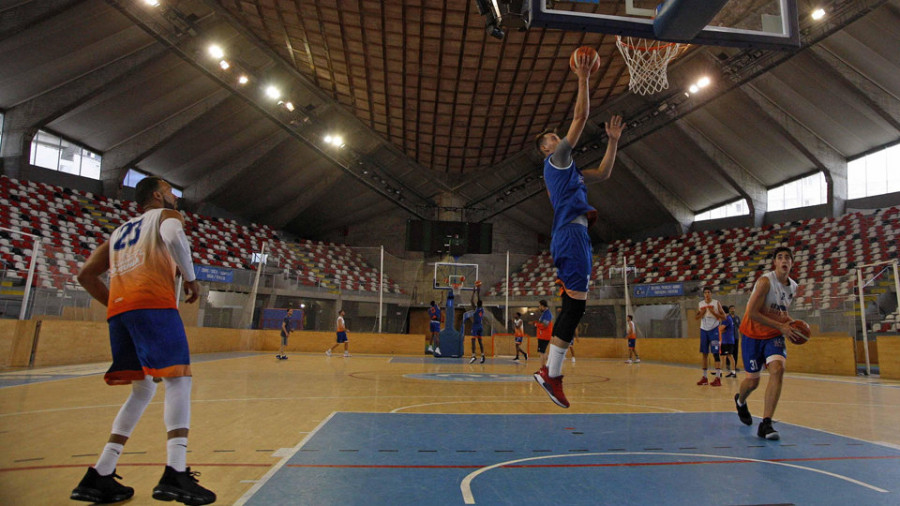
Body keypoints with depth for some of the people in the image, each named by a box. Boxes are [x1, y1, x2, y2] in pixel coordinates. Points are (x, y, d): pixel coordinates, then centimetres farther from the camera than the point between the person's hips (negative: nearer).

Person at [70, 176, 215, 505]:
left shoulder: (119, 231, 33)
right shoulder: (165, 215, 12)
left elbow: (86, 275, 27)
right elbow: (173, 236, -14)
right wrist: (191, 278, -5)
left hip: (118, 311, 7)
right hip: (153, 304, -7)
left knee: (143, 389, 15)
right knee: (178, 379, -10)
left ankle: (99, 477, 12)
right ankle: (175, 475, -23)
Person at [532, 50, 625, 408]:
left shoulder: (569, 169, 29)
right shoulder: (556, 159, 3)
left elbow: (603, 174, 36)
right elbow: (581, 116, -2)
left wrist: (613, 140, 31)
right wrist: (583, 78, 5)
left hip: (575, 235, 10)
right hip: (571, 234, -10)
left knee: (573, 306, 7)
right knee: (576, 304, -14)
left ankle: (550, 369, 10)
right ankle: (551, 373, -12)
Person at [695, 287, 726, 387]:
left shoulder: (717, 303, -3)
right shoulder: (700, 304, 7)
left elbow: (723, 317, -5)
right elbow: (696, 317, 11)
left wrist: (713, 312, -18)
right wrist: (701, 313, -8)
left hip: (714, 330, -4)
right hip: (704, 330, 4)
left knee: (715, 353, -10)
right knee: (705, 353, 8)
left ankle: (718, 378, -10)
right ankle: (704, 377, 15)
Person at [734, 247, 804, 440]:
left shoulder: (793, 286, 4)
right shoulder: (765, 281, -18)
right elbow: (752, 313, -22)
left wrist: (791, 322, 0)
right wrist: (782, 326, -22)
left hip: (774, 336, 5)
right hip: (753, 334, -5)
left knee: (778, 369, -21)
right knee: (753, 381, 4)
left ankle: (765, 424, -16)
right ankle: (740, 401, 41)